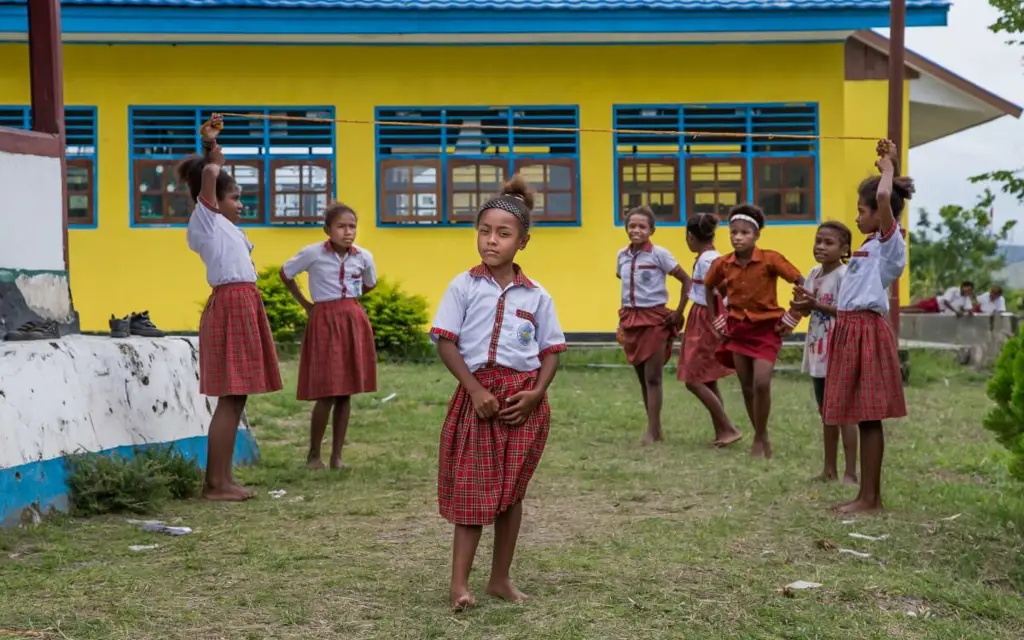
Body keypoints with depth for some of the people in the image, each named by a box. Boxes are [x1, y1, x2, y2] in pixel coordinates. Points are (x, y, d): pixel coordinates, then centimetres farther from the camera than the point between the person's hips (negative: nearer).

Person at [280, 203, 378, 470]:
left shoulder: (364, 256, 0)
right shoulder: (313, 253, -10)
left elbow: (370, 284, 21)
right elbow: (285, 274, 5)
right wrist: (306, 305, 5)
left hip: (353, 321, 4)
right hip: (325, 321, -4)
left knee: (346, 393, 4)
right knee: (326, 394, -7)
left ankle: (337, 455, 12)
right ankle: (314, 454, 9)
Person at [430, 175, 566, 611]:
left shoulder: (536, 295, 4)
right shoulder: (464, 286, -2)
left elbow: (551, 351, 7)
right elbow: (445, 342, -4)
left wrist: (536, 393, -9)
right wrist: (476, 390, -13)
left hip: (522, 400, 2)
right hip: (478, 394, -2)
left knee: (511, 491, 10)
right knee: (472, 490, -2)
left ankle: (500, 578, 21)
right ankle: (459, 583, 1)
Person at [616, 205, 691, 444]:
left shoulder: (659, 254, -9)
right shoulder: (622, 255, 6)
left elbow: (686, 281, -6)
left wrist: (679, 313, -9)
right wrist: (624, 316, 13)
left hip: (655, 319, -6)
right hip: (630, 319, 6)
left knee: (652, 378, -7)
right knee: (642, 378, 9)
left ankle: (652, 431, -7)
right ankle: (656, 430, 16)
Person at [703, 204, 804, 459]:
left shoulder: (770, 259, -17)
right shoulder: (722, 264, -6)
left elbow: (802, 284, -15)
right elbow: (709, 289, 15)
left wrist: (792, 317, -14)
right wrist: (717, 318, 9)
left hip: (766, 328, -4)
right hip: (738, 329, 4)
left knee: (761, 383, -17)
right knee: (747, 387, 7)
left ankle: (759, 438, -1)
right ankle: (762, 437, 22)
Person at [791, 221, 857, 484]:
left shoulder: (844, 275, -14)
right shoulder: (813, 274, 10)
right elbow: (807, 310, 15)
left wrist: (817, 305, -24)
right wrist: (801, 305, -7)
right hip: (818, 351, 8)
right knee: (826, 412, 14)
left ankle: (850, 472, 0)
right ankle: (830, 469, 23)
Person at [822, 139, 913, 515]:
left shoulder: (890, 240, -10)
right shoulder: (874, 242, 15)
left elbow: (884, 196, -28)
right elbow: (877, 197, 35)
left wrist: (889, 167, -11)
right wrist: (886, 166, 26)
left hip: (867, 331, -9)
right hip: (852, 329, 9)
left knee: (869, 416, -6)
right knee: (863, 417, 10)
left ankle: (869, 497, -3)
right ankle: (869, 495, 16)